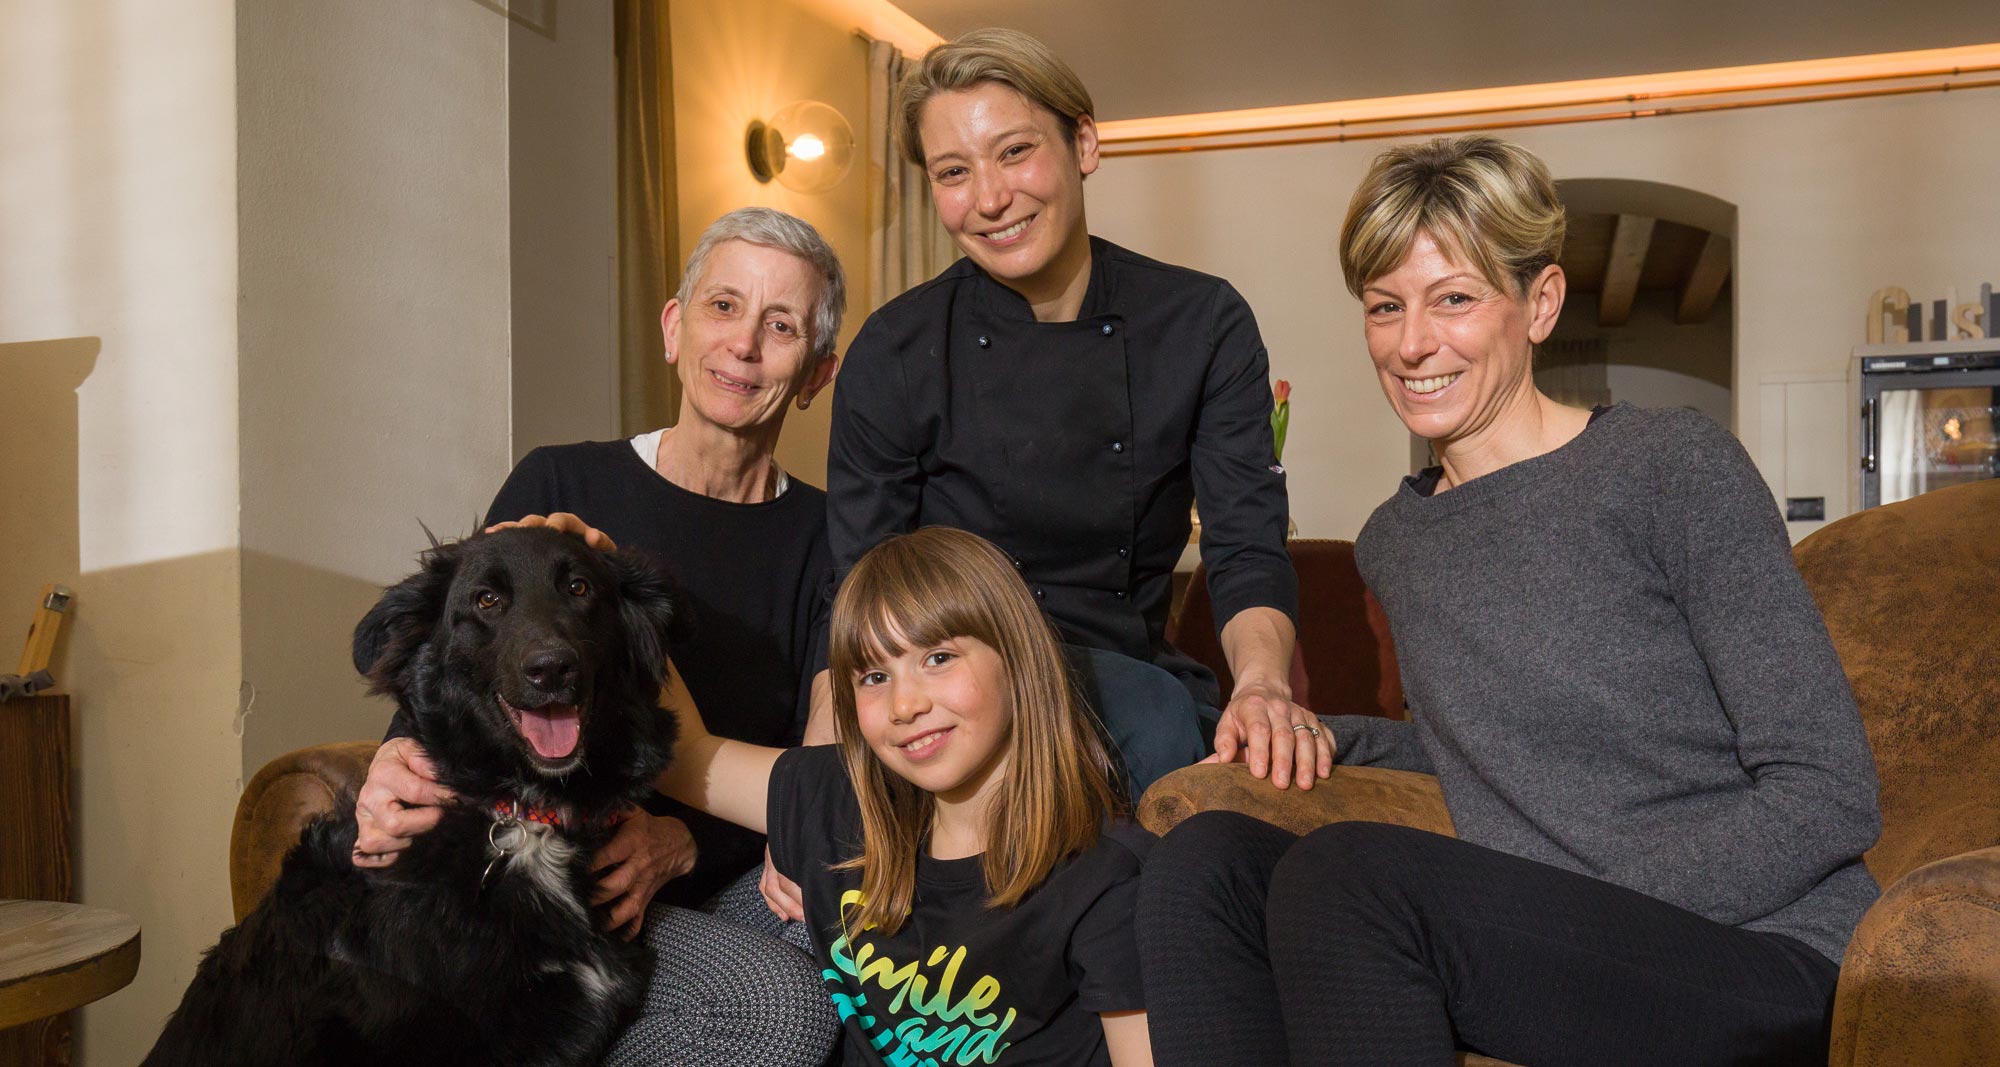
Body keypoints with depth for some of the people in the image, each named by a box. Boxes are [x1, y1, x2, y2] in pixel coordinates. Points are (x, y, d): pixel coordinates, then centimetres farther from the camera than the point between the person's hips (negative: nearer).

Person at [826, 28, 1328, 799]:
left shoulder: (1205, 326, -1)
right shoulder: (894, 354, -5)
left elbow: (1247, 546, -7)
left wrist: (1264, 683, -29)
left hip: (1132, 666, 2)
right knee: (1151, 714, -32)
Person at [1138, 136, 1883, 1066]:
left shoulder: (1673, 466, -6)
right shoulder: (1394, 541, 13)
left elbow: (1828, 794, -10)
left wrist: (1566, 922, -17)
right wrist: (1315, 734, 9)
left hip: (1771, 965, -5)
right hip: (1544, 960, 5)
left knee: (1346, 871, -29)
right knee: (1207, 859, -17)